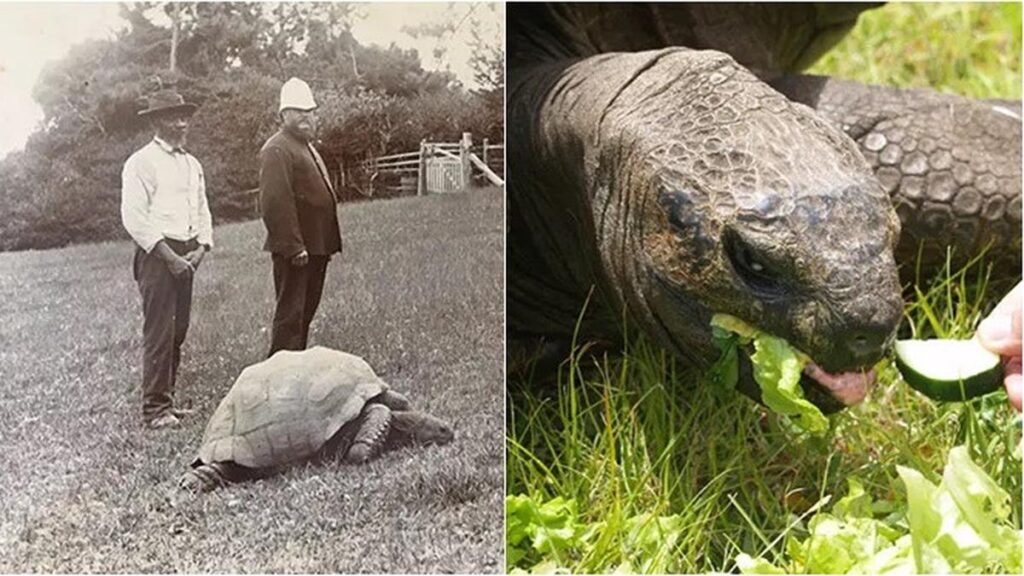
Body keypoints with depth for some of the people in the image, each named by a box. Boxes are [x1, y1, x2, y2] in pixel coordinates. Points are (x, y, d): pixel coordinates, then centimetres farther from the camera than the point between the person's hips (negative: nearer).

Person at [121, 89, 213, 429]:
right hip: (157, 254, -7)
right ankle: (155, 409, -2)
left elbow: (202, 212, 20)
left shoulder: (192, 164, 17)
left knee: (178, 331, 10)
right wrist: (169, 256, -15)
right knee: (159, 332, -8)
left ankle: (167, 401, 19)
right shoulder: (142, 162, -6)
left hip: (187, 256, 7)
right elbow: (134, 217, -13)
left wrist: (200, 248, 2)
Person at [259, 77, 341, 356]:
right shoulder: (277, 150, -13)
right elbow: (275, 202, -22)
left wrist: (329, 244, 20)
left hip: (315, 247, 10)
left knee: (306, 311, 16)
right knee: (290, 313, -5)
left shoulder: (307, 147, 20)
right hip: (294, 250, -10)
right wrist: (294, 246, -24)